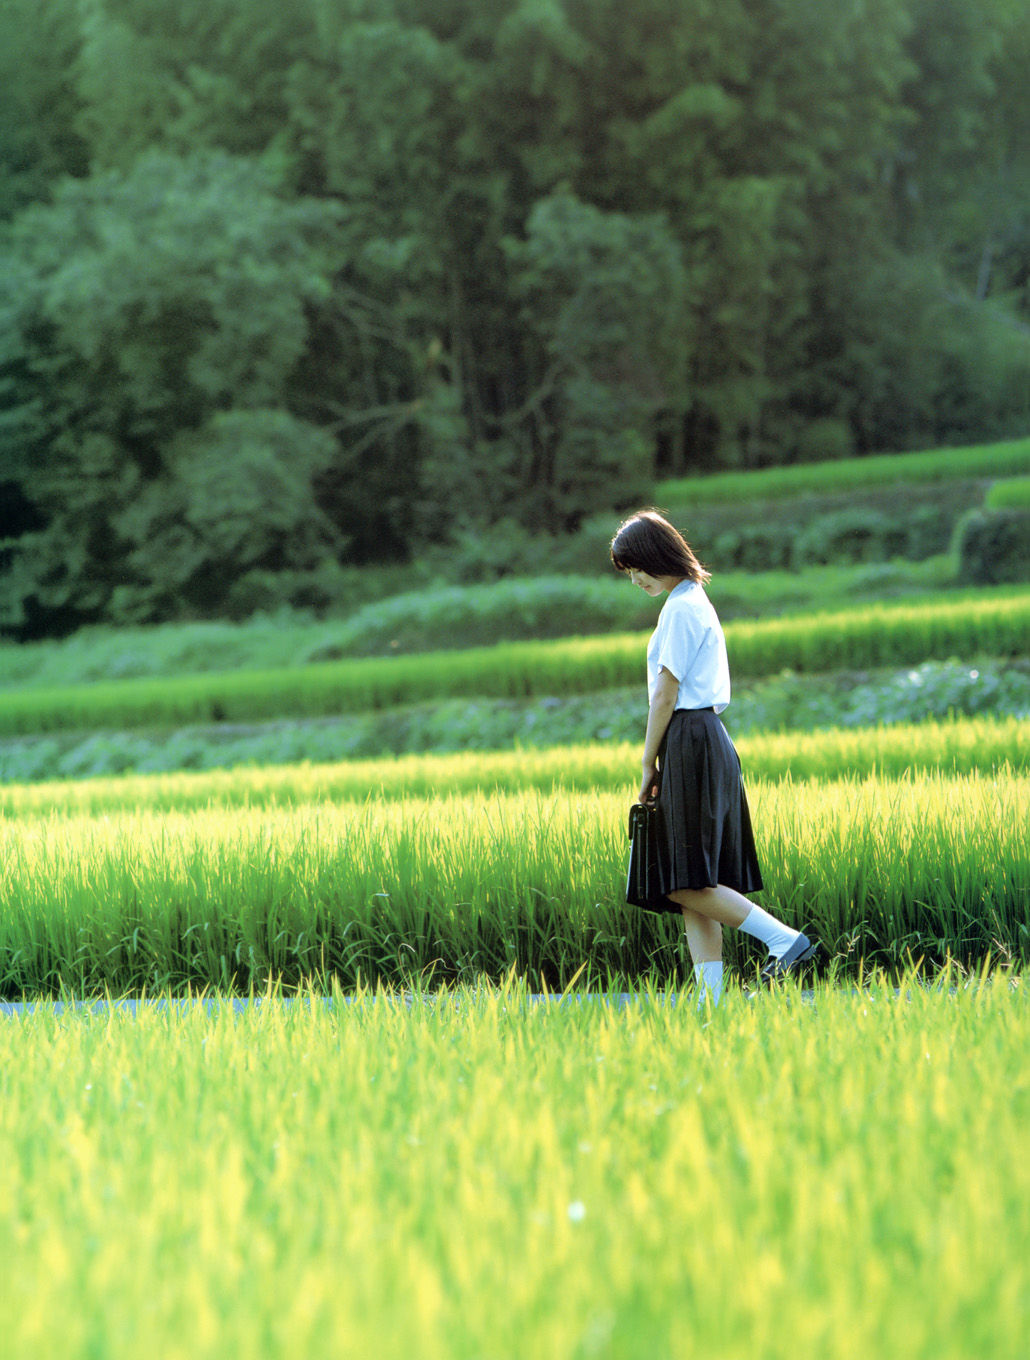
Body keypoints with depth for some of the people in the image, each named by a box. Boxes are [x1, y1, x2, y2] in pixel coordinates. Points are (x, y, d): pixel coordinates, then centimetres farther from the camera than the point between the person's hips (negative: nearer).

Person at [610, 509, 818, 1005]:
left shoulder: (681, 608, -11)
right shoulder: (696, 602, 19)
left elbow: (665, 694, -12)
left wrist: (648, 766, -6)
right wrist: (660, 764, 16)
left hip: (689, 743, -10)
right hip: (707, 741, 10)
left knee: (685, 883, -10)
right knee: (693, 890, 5)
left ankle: (784, 939, -12)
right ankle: (709, 1000, 1)